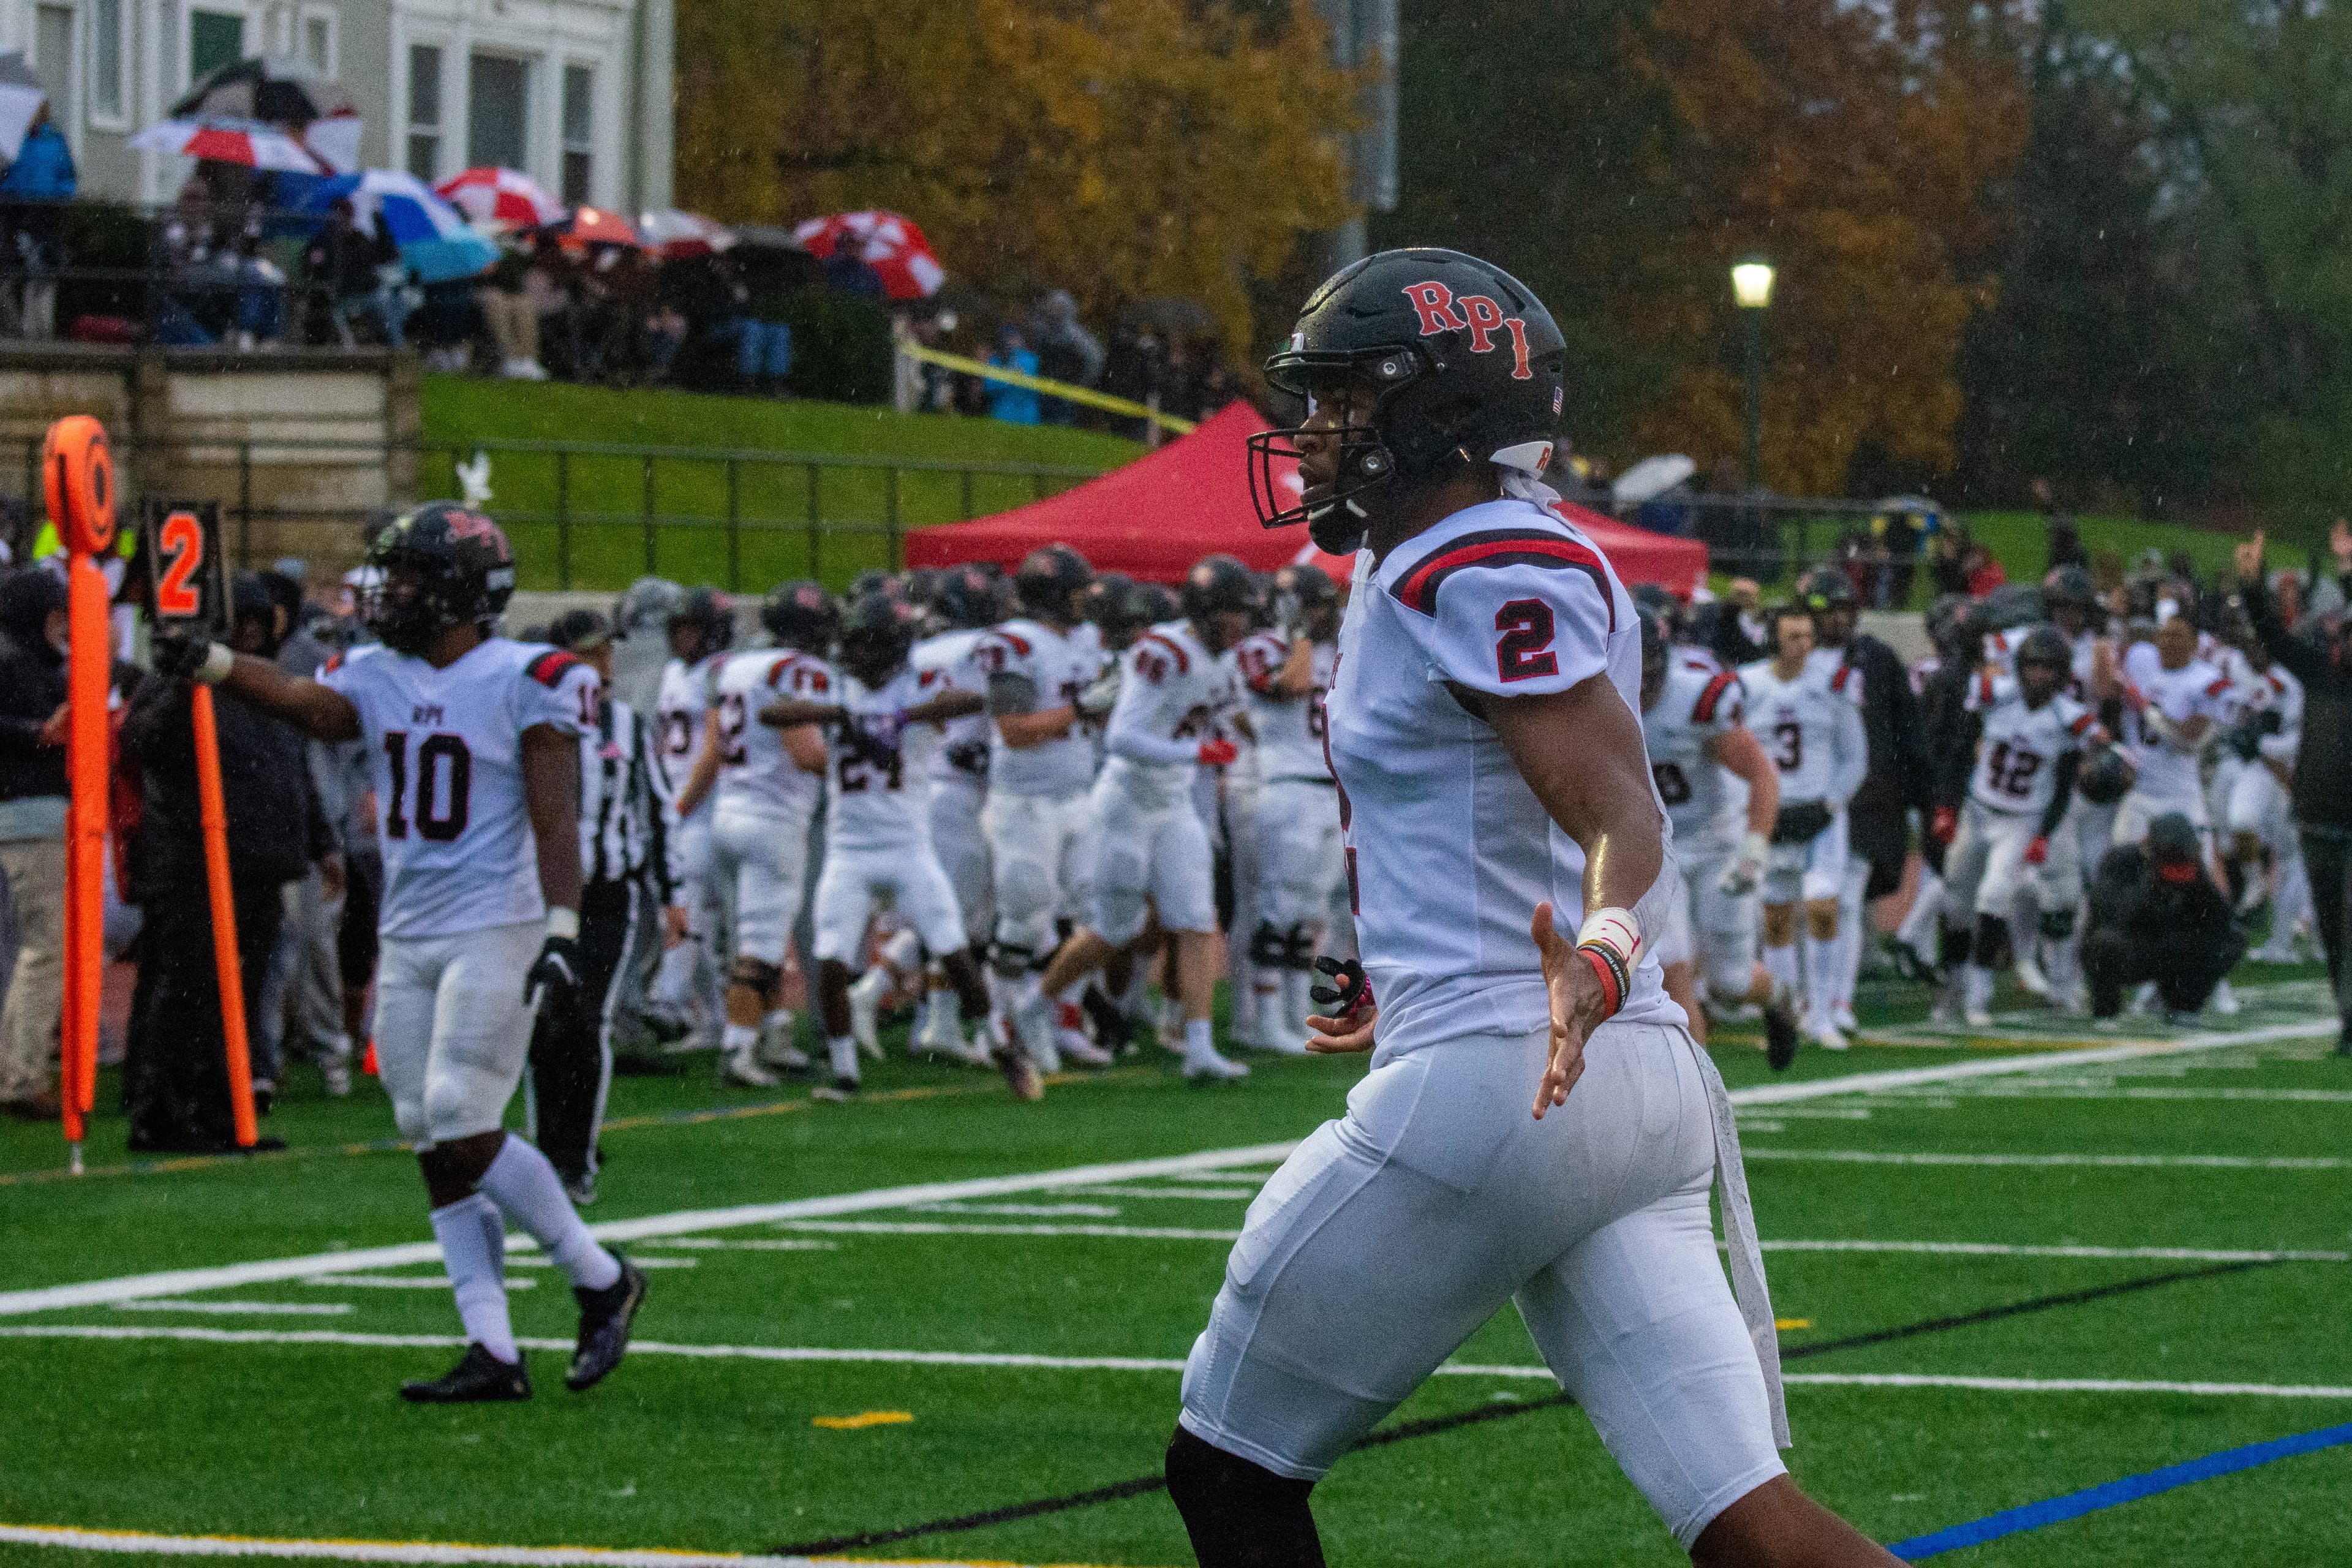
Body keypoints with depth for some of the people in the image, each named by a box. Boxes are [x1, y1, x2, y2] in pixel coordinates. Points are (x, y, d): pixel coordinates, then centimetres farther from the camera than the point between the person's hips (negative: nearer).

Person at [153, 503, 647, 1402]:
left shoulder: (524, 681, -7)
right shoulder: (378, 679, 8)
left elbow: (556, 821, -10)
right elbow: (312, 705, -12)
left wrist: (562, 932, -20)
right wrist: (210, 664, -30)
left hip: (496, 932, -7)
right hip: (408, 939, 7)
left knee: (463, 1132, -13)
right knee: (435, 1150, 4)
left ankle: (601, 1280, 5)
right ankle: (493, 1353, 8)